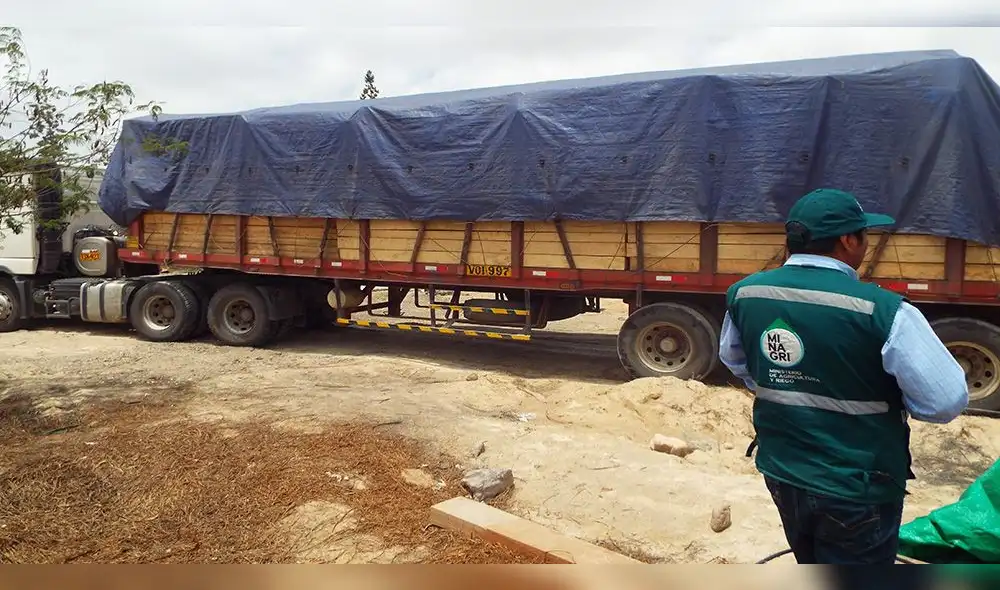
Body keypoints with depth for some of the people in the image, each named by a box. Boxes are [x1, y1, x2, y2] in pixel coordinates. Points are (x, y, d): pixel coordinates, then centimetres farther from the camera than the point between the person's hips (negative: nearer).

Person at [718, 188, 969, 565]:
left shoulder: (743, 294, -7)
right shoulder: (883, 312, -25)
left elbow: (732, 359, 11)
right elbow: (947, 401, -20)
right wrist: (886, 403, -1)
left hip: (782, 473, 5)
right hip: (857, 491, -5)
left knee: (811, 565, 29)